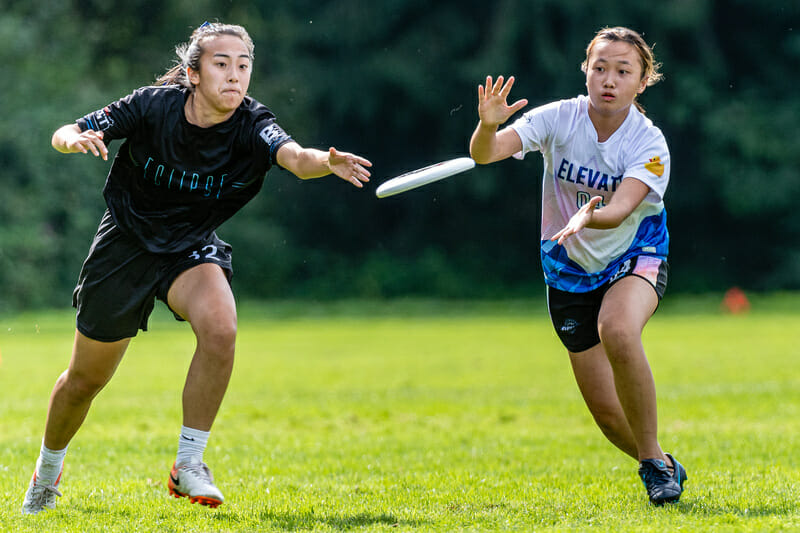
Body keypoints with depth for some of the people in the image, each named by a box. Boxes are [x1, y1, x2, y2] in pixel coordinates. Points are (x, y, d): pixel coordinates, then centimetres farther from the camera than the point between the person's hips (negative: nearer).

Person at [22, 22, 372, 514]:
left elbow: (294, 157, -41)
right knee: (87, 378, 9)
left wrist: (326, 162, -64)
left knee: (220, 329, -30)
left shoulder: (252, 124, -21)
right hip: (125, 245, 0)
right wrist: (76, 139, -39)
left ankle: (189, 464, -15)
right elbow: (63, 134, -15)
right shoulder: (153, 106, -20)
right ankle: (49, 468, 39)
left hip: (191, 250, 1)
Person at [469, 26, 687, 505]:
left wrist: (587, 218, -56)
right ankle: (662, 469, 33)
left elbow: (619, 210, -34)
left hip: (635, 259, -2)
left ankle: (653, 458, -21)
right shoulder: (559, 119, -15)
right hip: (571, 271, 2)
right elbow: (486, 153, -25)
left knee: (617, 330, -37)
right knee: (606, 411, 2)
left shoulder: (649, 144, -20)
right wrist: (488, 126, -48)